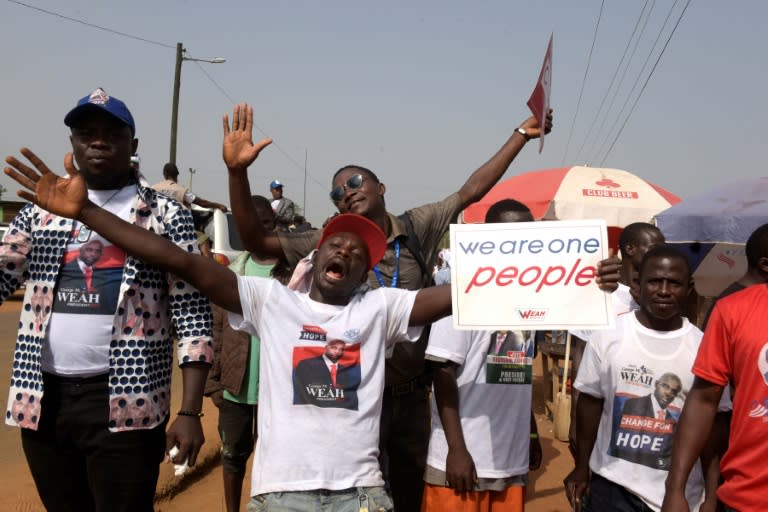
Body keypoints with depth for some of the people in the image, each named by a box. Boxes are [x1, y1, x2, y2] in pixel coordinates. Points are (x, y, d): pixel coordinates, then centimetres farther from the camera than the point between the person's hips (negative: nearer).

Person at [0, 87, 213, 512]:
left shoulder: (165, 215, -1)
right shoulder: (41, 209, 10)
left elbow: (192, 314, -5)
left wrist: (189, 412, -11)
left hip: (126, 400, -4)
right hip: (43, 396, 4)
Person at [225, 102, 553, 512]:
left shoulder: (417, 228, -2)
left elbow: (472, 190, -1)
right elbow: (255, 241, -16)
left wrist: (522, 133, -3)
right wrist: (238, 171, -30)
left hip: (412, 394, 3)